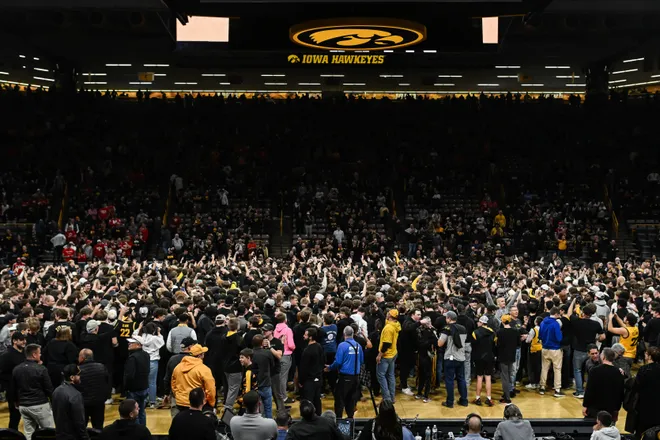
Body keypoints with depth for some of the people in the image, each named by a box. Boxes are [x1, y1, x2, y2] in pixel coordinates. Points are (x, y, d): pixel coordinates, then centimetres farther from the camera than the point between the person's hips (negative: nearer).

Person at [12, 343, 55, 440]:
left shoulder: (16, 370, 5)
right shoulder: (41, 369, -13)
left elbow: (13, 390, 13)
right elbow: (49, 388, -9)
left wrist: (17, 402, 27)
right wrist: (52, 398, 9)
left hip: (23, 406, 6)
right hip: (40, 405, -6)